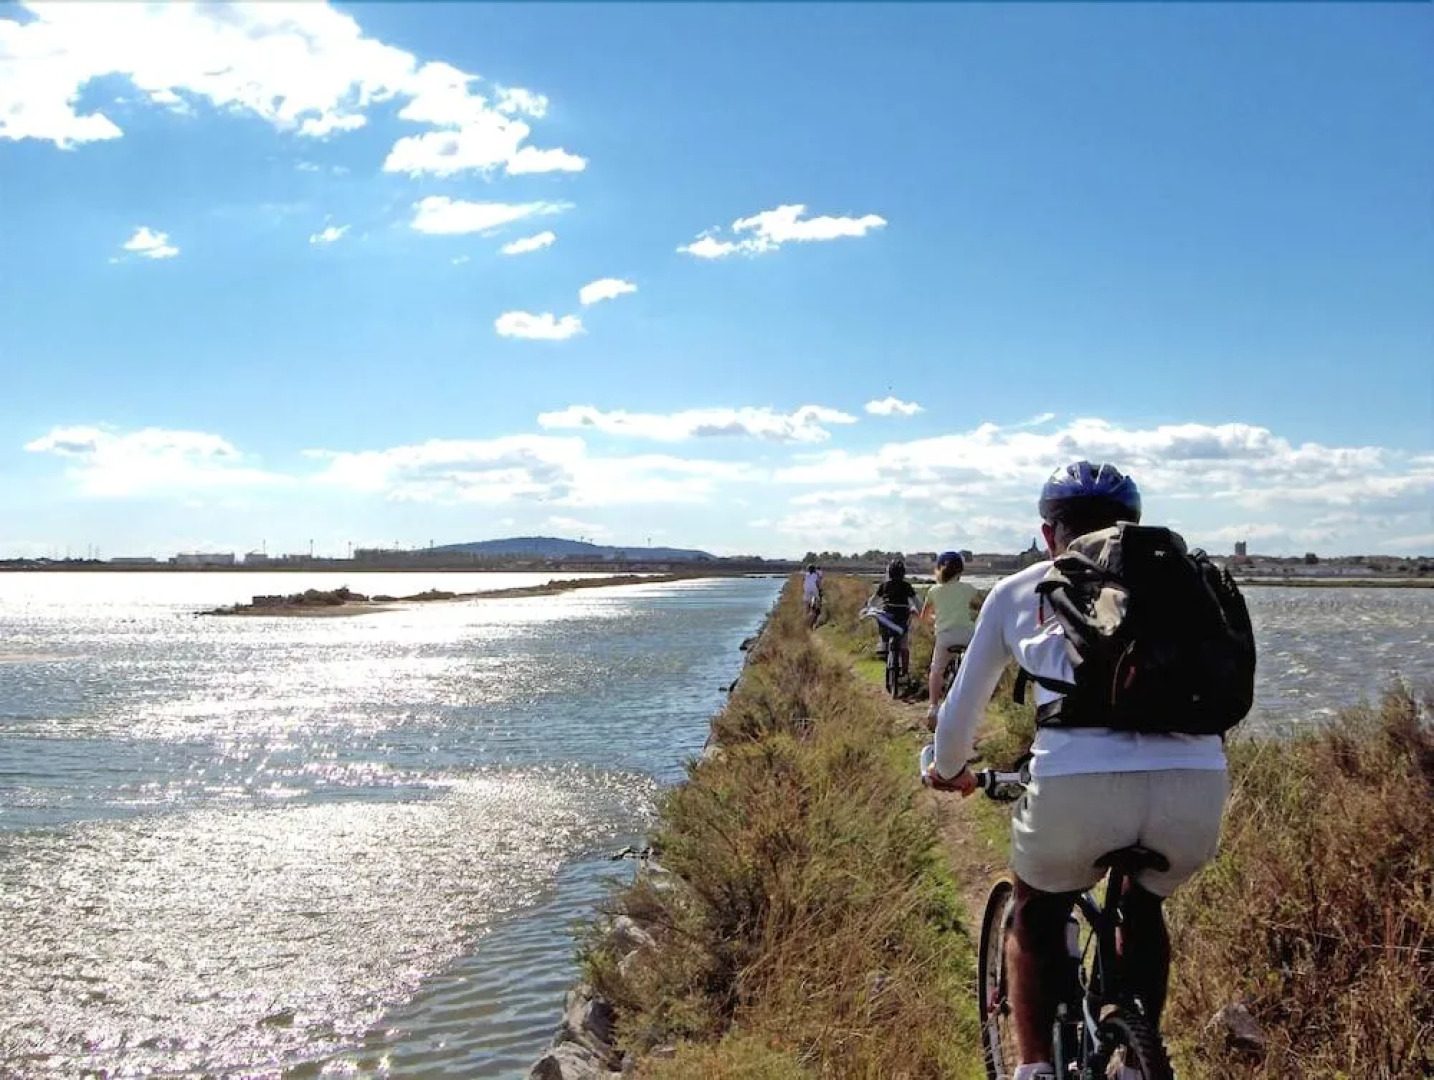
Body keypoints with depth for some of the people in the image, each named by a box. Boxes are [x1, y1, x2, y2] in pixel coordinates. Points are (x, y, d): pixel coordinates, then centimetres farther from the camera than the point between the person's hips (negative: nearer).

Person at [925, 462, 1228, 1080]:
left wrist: (949, 771, 48)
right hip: (1198, 786, 2)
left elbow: (962, 707, 28)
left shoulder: (1017, 593, 21)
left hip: (1077, 786, -2)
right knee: (1143, 907, 34)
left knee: (1035, 918, 29)